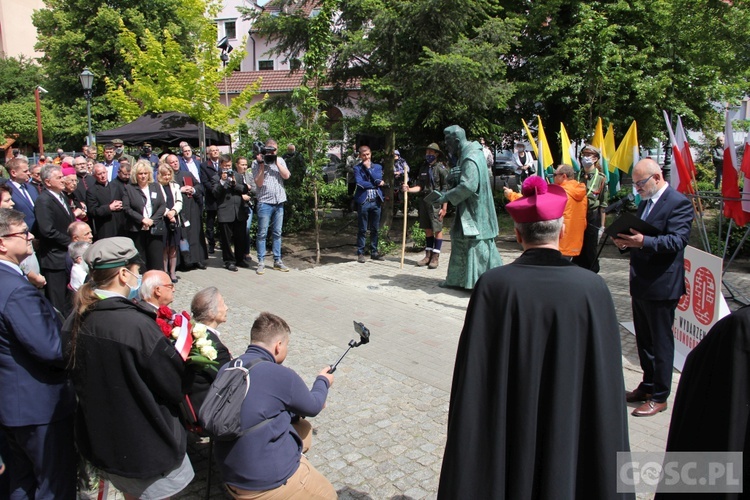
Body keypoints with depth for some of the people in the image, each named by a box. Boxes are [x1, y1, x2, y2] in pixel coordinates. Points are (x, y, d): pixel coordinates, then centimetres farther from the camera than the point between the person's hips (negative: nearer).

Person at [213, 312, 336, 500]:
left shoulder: (225, 370, -1)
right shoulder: (282, 376, -21)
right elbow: (313, 408, 0)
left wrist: (295, 410, 19)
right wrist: (323, 381, 18)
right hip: (267, 484, -8)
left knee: (302, 427, 22)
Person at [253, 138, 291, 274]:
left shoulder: (280, 161, 9)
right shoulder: (257, 164, -1)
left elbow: (286, 175, -5)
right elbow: (259, 183, -9)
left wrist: (276, 162, -8)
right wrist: (262, 165, -13)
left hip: (279, 202, 4)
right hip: (265, 203, -4)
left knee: (277, 233, 9)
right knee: (262, 234, -1)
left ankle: (277, 261, 16)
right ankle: (261, 262, 5)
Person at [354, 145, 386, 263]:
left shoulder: (378, 167, 13)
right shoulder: (357, 168, 2)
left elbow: (378, 179, -4)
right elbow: (360, 183, -12)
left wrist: (368, 168, -5)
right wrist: (376, 184, -6)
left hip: (376, 201, 4)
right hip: (363, 201, -3)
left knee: (375, 229, 9)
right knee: (362, 230, 1)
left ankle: (374, 252, 18)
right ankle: (360, 253, 7)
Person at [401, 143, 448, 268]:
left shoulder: (441, 168, -7)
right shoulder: (423, 168, 12)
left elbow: (446, 190, -9)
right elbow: (420, 186, 11)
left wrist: (444, 207, -13)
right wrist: (408, 189, -8)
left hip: (436, 202, -6)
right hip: (424, 201, 6)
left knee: (437, 230, -1)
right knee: (427, 230, 11)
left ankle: (435, 257, 4)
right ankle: (428, 255, 19)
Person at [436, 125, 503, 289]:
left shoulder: (471, 158, -19)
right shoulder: (465, 154, 11)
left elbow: (468, 186, -27)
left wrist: (447, 197, -19)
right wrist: (452, 177, -6)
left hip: (475, 212, -10)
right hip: (467, 210, 10)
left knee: (478, 245, -5)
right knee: (460, 240, 14)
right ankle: (457, 279, 22)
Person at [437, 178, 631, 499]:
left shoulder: (493, 285, -19)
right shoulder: (593, 288, -15)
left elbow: (472, 377, -14)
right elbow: (607, 381, -8)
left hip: (508, 433, -1)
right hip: (569, 435, 1)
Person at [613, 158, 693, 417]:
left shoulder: (678, 203, -12)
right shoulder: (645, 203, 15)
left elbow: (678, 240, -22)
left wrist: (643, 242, -34)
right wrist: (626, 241, -2)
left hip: (661, 286, -9)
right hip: (641, 284, 9)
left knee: (661, 342, 3)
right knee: (644, 340, 18)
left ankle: (659, 396, 14)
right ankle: (648, 385, 32)